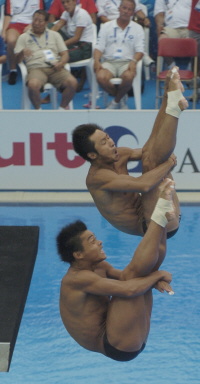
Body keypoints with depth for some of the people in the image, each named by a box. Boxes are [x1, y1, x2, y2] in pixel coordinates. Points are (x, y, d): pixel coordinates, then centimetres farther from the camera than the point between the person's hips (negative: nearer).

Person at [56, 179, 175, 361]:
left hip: (131, 342, 9)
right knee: (134, 272, -18)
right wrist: (157, 275, -10)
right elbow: (128, 289, -26)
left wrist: (154, 278, -15)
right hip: (119, 347, -9)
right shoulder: (77, 278, -19)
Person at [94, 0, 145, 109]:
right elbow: (99, 47, 7)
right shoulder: (106, 26, 13)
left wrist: (134, 61, -19)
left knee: (128, 77, -37)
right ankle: (121, 98, -3)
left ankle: (116, 101, -5)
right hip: (109, 61, 1)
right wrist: (96, 60, -14)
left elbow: (140, 50, 3)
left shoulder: (137, 28, 12)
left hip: (127, 62, -1)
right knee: (101, 78, -33)